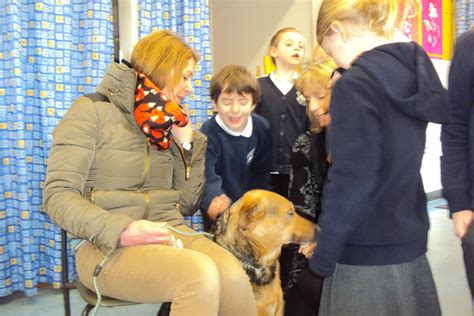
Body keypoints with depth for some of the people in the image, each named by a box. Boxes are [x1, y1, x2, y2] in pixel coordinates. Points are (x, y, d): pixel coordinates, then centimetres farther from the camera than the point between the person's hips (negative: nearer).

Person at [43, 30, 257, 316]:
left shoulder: (167, 125, 16)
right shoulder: (92, 111, 0)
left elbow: (187, 205, 14)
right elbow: (58, 195, -9)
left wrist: (189, 143, 5)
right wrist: (120, 230, -23)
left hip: (169, 235, 5)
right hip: (109, 246, -5)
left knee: (233, 274, -26)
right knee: (200, 274, -33)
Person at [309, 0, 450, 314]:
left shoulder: (355, 84, -18)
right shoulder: (417, 71, 6)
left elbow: (350, 181, -21)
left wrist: (324, 256, -11)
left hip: (368, 252, -8)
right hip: (410, 241, 8)